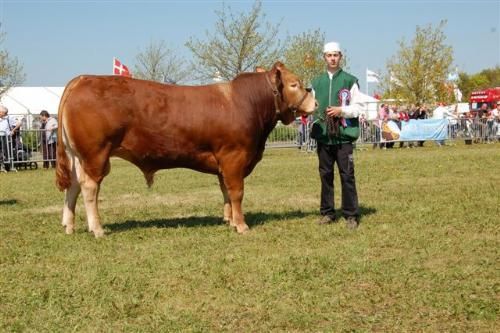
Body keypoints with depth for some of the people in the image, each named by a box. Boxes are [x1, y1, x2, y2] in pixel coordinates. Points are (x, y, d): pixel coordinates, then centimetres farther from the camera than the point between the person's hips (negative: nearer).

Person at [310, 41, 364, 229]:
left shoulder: (350, 81, 1)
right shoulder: (317, 82, 11)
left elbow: (359, 106, -1)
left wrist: (341, 110, -14)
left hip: (343, 135, -4)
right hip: (323, 135, 4)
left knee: (347, 175, -4)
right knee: (325, 175, 9)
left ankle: (351, 215, 2)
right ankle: (327, 212, 19)